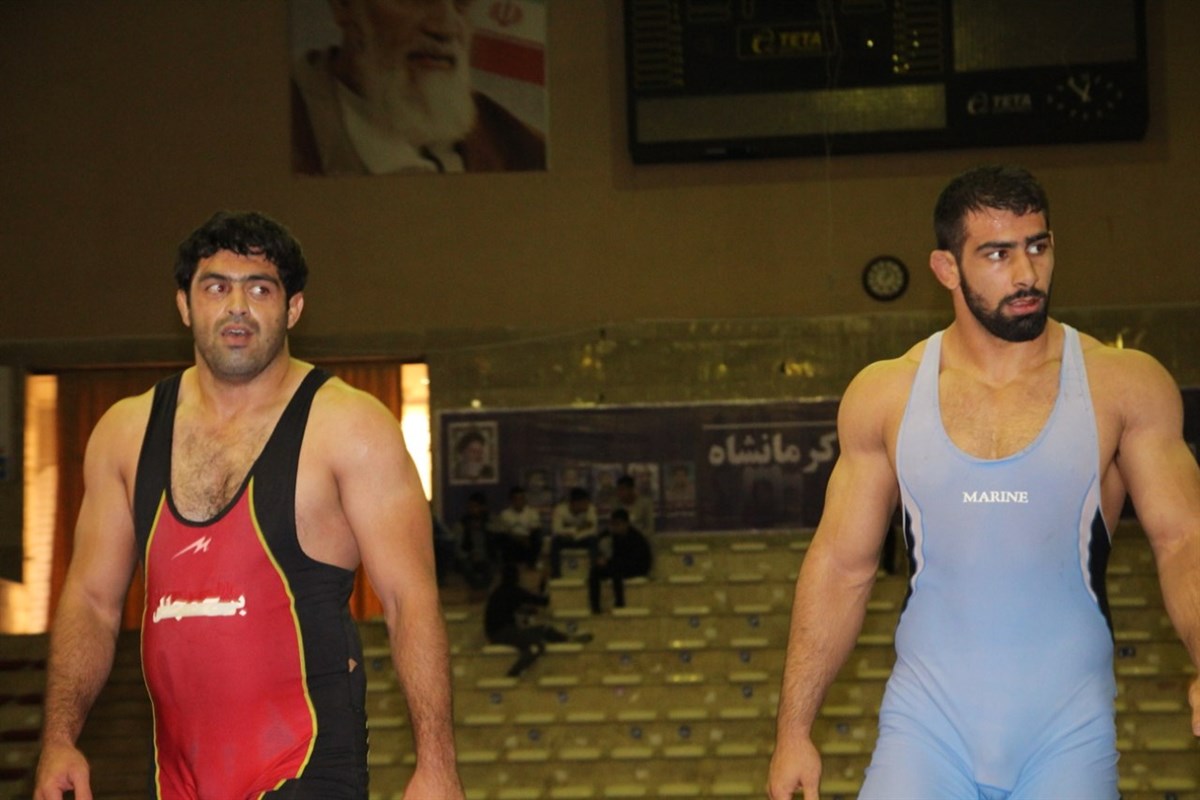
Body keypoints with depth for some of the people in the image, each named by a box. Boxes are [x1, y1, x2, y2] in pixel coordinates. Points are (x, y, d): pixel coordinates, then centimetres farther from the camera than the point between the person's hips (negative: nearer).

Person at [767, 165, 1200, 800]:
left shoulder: (1125, 387, 0)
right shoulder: (884, 396, 2)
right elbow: (841, 567, 6)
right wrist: (793, 732, 4)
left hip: (1068, 736, 0)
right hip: (926, 725, 0)